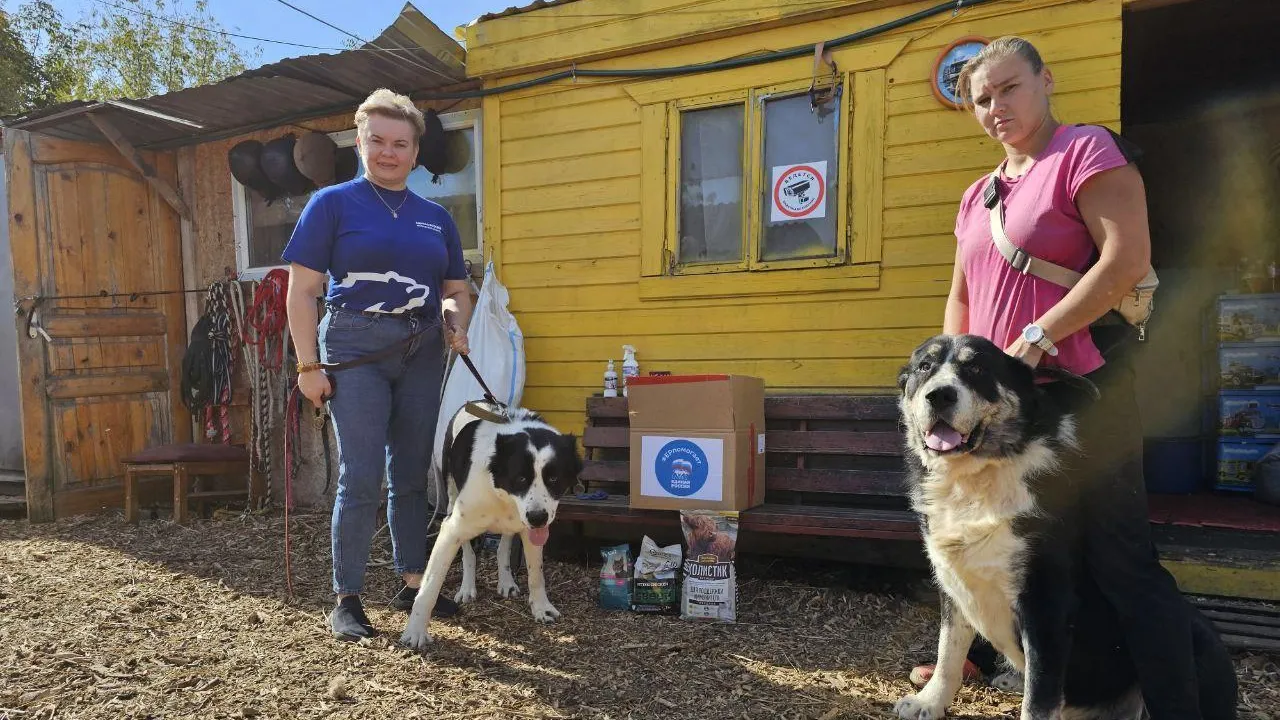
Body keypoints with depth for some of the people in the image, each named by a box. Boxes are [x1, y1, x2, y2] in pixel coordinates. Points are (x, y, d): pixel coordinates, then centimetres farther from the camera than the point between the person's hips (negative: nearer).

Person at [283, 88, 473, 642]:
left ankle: (412, 584, 24)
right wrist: (308, 366, -9)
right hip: (356, 347, -4)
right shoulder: (332, 203, 2)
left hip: (422, 352, 5)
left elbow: (457, 290, 18)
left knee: (412, 475, 11)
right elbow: (302, 291, -3)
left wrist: (455, 321, -4)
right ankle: (346, 601, 9)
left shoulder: (436, 218, 14)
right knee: (360, 479, -5)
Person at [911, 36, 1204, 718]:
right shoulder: (977, 196, 16)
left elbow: (1127, 259, -16)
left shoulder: (1086, 150, -5)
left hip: (1080, 385, -7)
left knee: (1119, 556, -4)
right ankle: (979, 653, 38)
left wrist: (1035, 340, -20)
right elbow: (961, 296, 17)